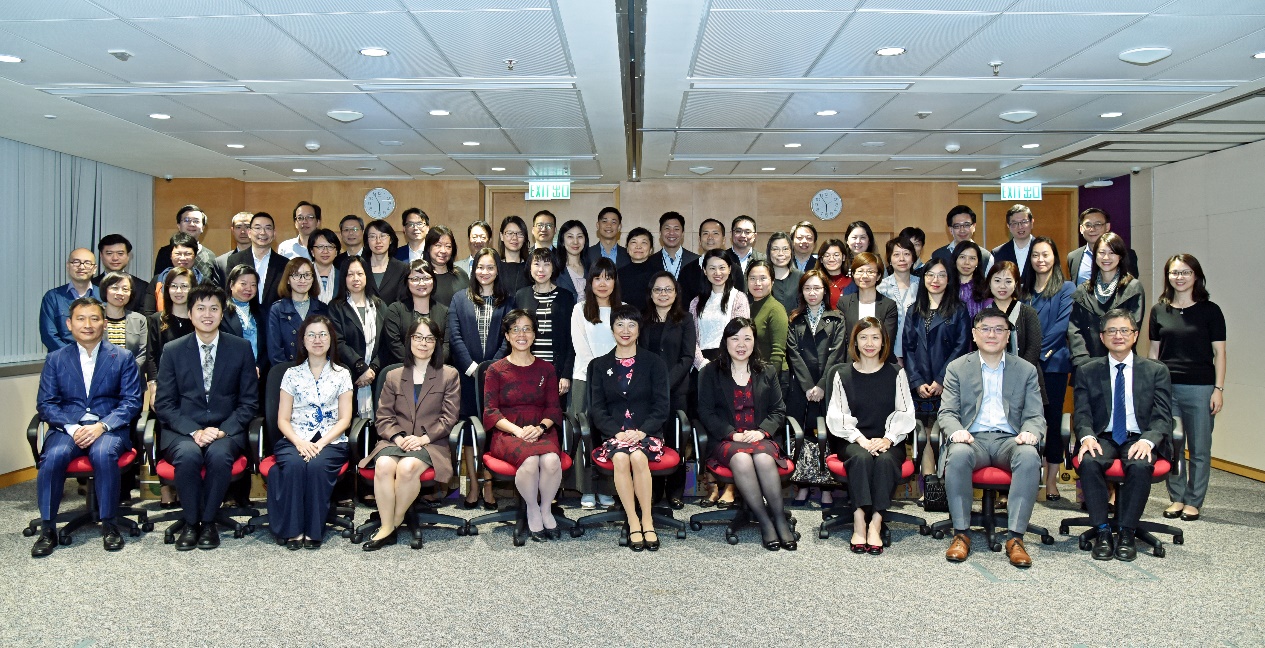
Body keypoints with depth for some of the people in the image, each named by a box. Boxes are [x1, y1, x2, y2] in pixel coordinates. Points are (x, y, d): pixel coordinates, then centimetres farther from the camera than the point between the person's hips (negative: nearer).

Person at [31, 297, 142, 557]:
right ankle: (47, 529, -17)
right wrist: (72, 428, -13)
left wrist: (101, 426, -15)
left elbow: (131, 401, 1)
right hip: (67, 427, 2)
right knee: (53, 456, -31)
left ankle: (108, 524, -18)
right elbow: (46, 404, 5)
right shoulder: (55, 359, 13)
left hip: (109, 428, -1)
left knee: (104, 454, -34)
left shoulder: (122, 357, 8)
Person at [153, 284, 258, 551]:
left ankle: (209, 522, -13)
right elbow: (164, 404, 3)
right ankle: (191, 523, -12)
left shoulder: (241, 349, 6)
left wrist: (223, 430, -12)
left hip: (226, 431, 0)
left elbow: (249, 401, 5)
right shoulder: (173, 351, 7)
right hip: (182, 430, 0)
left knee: (219, 454, -34)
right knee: (188, 454, -33)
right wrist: (194, 432, -14)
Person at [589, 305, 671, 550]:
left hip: (647, 433, -1)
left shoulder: (654, 363, 9)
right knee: (620, 458, -32)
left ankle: (647, 521, -24)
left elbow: (661, 406, 2)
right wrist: (618, 432, -11)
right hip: (613, 433, 1)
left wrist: (642, 432, -14)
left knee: (638, 456, -33)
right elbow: (597, 408, 6)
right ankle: (633, 523, -25)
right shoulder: (600, 365, 13)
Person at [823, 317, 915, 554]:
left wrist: (888, 439, -14)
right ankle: (859, 523, -37)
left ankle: (875, 523, -35)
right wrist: (861, 439, -15)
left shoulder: (896, 374, 12)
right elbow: (837, 415, 1)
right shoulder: (842, 374, 10)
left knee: (885, 460, -33)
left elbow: (905, 413, 4)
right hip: (853, 440, 0)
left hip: (888, 442, 0)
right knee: (861, 457, -34)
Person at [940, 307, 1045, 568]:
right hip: (973, 439, -1)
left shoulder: (1026, 370, 15)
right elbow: (947, 412, 5)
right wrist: (956, 431, -19)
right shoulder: (957, 368, 12)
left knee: (1029, 456, -34)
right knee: (958, 454, -35)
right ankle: (961, 534, -25)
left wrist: (1030, 433, -16)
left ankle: (1016, 537, -29)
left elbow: (1036, 416, 9)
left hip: (1009, 439, 1)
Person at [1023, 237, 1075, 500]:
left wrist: (1039, 348, -13)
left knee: (1052, 418, 1)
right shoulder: (1024, 290, 14)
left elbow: (1063, 323, -8)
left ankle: (1051, 481, 8)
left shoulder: (1066, 289, 3)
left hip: (1053, 363, -3)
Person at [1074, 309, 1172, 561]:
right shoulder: (1087, 372, 11)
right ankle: (1102, 531, -20)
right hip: (1103, 437, 1)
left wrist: (1148, 440, -20)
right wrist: (1087, 436, -21)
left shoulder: (1156, 371, 9)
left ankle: (1126, 533, -19)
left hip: (1139, 439, 0)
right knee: (1089, 462, -33)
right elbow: (1081, 413, 2)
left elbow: (1162, 417, 2)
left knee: (1141, 465, -34)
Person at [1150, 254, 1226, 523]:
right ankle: (1176, 498, 18)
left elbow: (1219, 353, 1)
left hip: (1200, 388, -2)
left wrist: (1218, 388, -5)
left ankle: (1193, 501, 14)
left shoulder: (1210, 310, 1)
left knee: (1200, 448, 3)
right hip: (1165, 387, 2)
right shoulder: (1159, 311, 9)